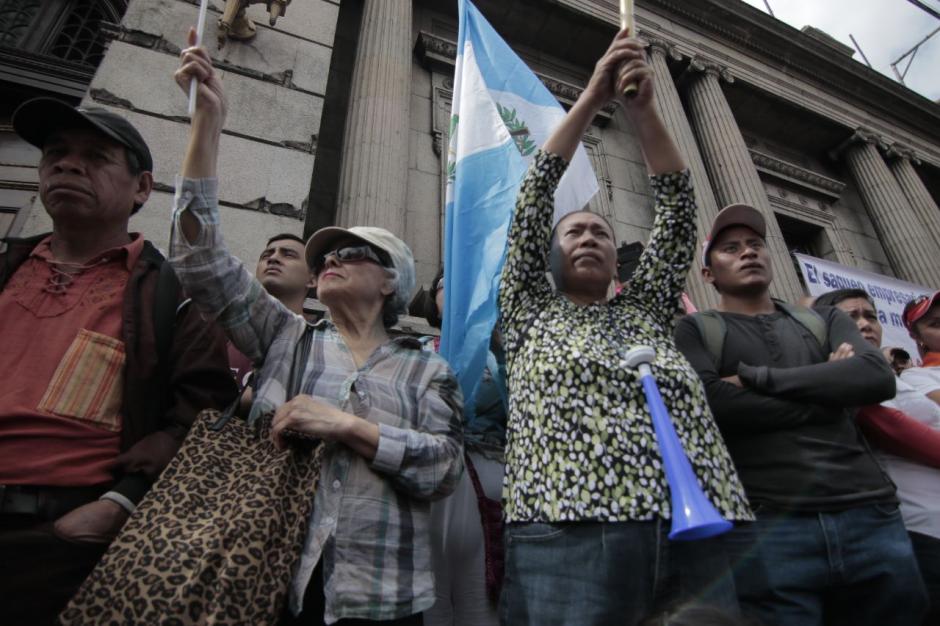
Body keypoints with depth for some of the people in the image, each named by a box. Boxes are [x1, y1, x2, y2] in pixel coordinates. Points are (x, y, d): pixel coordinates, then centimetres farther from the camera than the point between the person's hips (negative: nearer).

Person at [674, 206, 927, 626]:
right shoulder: (695, 330, 6)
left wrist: (756, 377, -9)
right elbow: (711, 403, -13)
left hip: (870, 515, 4)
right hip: (765, 525, -4)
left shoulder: (825, 319, 17)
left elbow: (878, 378, -2)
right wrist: (830, 389, -3)